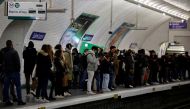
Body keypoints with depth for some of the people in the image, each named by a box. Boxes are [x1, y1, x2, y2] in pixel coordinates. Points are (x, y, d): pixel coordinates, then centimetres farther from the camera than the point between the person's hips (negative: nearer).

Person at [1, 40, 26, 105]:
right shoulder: (14, 52, -13)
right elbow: (17, 62, -14)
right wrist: (18, 69, -1)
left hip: (6, 71, 6)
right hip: (14, 71, -6)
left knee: (6, 86, 9)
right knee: (18, 86, 1)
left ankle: (7, 100, 12)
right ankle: (19, 100, -1)